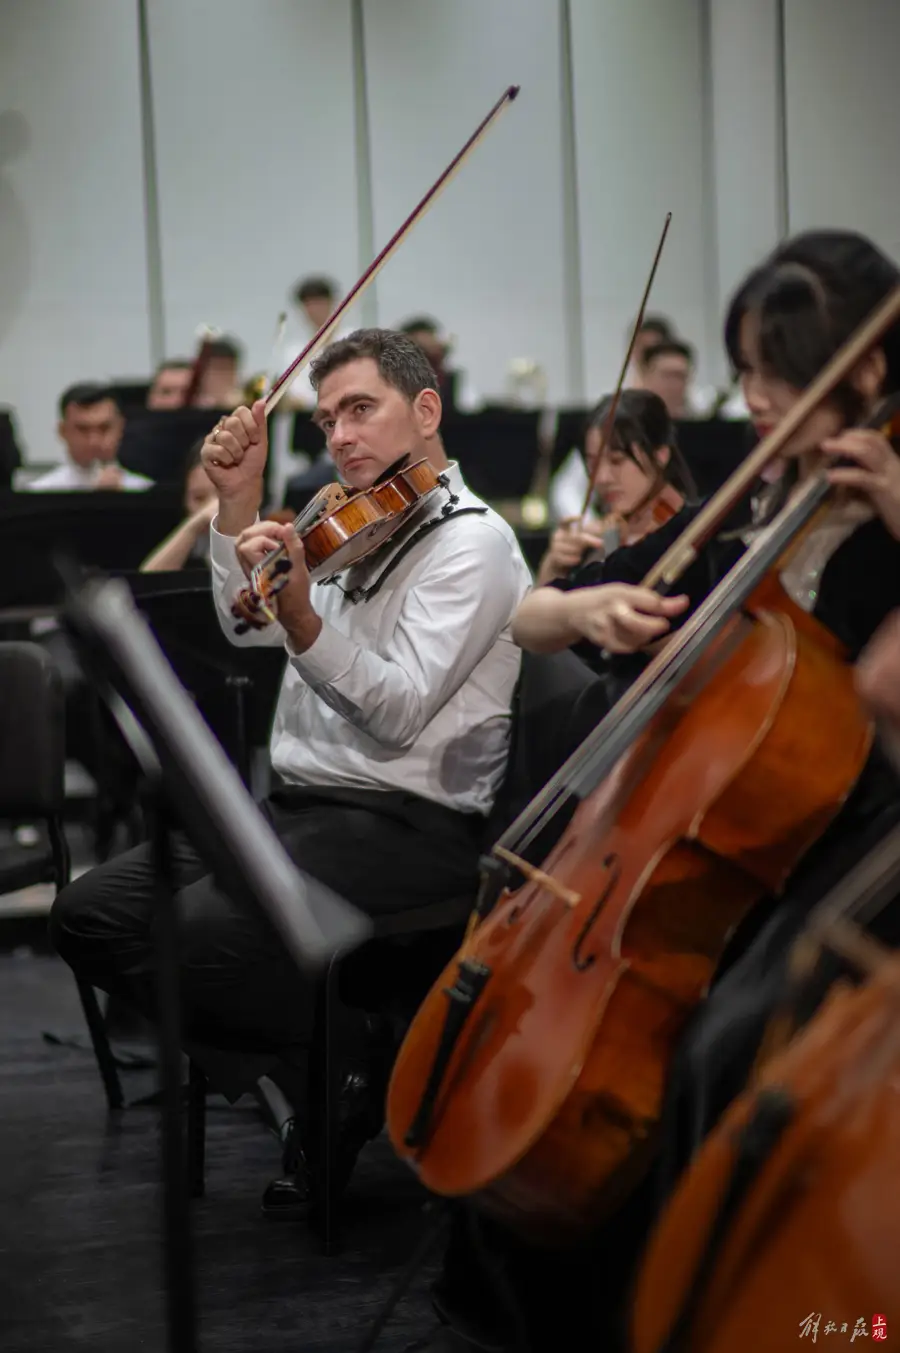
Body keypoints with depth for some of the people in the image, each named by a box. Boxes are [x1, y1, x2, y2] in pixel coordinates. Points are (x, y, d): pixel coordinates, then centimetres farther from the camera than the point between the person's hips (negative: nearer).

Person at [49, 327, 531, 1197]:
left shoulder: (470, 541, -8)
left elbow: (399, 711, -20)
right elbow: (244, 627, 17)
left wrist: (302, 619, -33)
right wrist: (240, 502, 8)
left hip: (406, 827, -9)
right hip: (299, 804, 9)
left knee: (195, 940, -30)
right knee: (89, 914, -5)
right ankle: (301, 1074, 0)